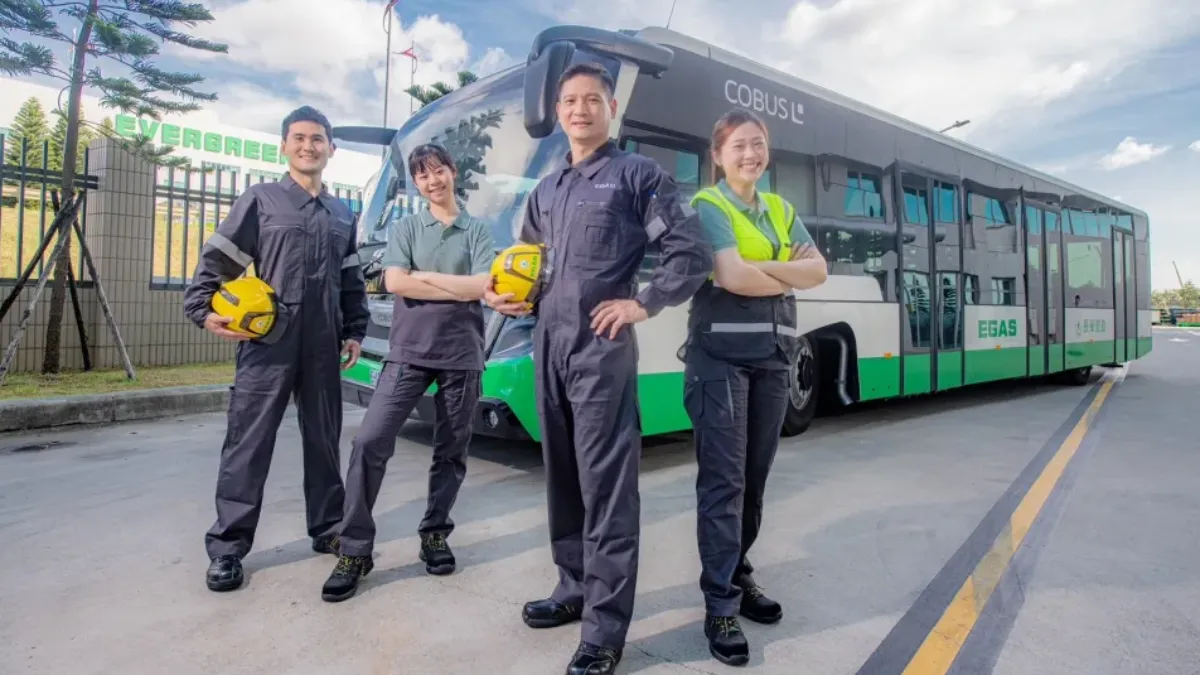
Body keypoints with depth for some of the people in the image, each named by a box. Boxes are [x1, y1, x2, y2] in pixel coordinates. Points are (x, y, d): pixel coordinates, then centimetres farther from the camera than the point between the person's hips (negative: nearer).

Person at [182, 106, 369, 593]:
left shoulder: (342, 214, 15)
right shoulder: (260, 199, 4)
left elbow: (352, 282, 17)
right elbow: (217, 258, 1)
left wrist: (355, 332, 10)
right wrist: (204, 309, -11)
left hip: (323, 348, 4)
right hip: (267, 341, -3)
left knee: (324, 440, 11)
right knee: (248, 443, 0)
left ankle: (328, 529, 24)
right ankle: (227, 545, 13)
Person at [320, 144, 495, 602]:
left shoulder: (478, 231, 8)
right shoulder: (405, 228, 10)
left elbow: (483, 286, -7)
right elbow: (394, 282, -6)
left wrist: (424, 276, -5)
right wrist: (458, 290, -8)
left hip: (462, 355, 0)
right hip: (409, 351, 0)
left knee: (451, 452, 8)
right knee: (370, 441, -9)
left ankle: (435, 534, 26)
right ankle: (355, 549, 3)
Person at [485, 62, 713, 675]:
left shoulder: (637, 175, 1)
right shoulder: (545, 190, 20)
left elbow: (692, 253, -5)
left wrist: (642, 305, -10)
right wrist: (511, 296, 8)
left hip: (601, 347, -7)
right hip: (548, 346, 7)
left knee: (606, 485, -4)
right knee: (562, 477, 14)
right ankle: (576, 588, 31)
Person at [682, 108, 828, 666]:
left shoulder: (781, 210, 19)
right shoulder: (707, 206, -1)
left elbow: (818, 271, 6)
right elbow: (732, 277, -17)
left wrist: (762, 268, -9)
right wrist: (789, 273, 0)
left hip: (773, 355, 6)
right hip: (721, 355, -6)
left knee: (754, 476, 11)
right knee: (723, 479, -5)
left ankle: (737, 576, 26)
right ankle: (720, 605, 3)